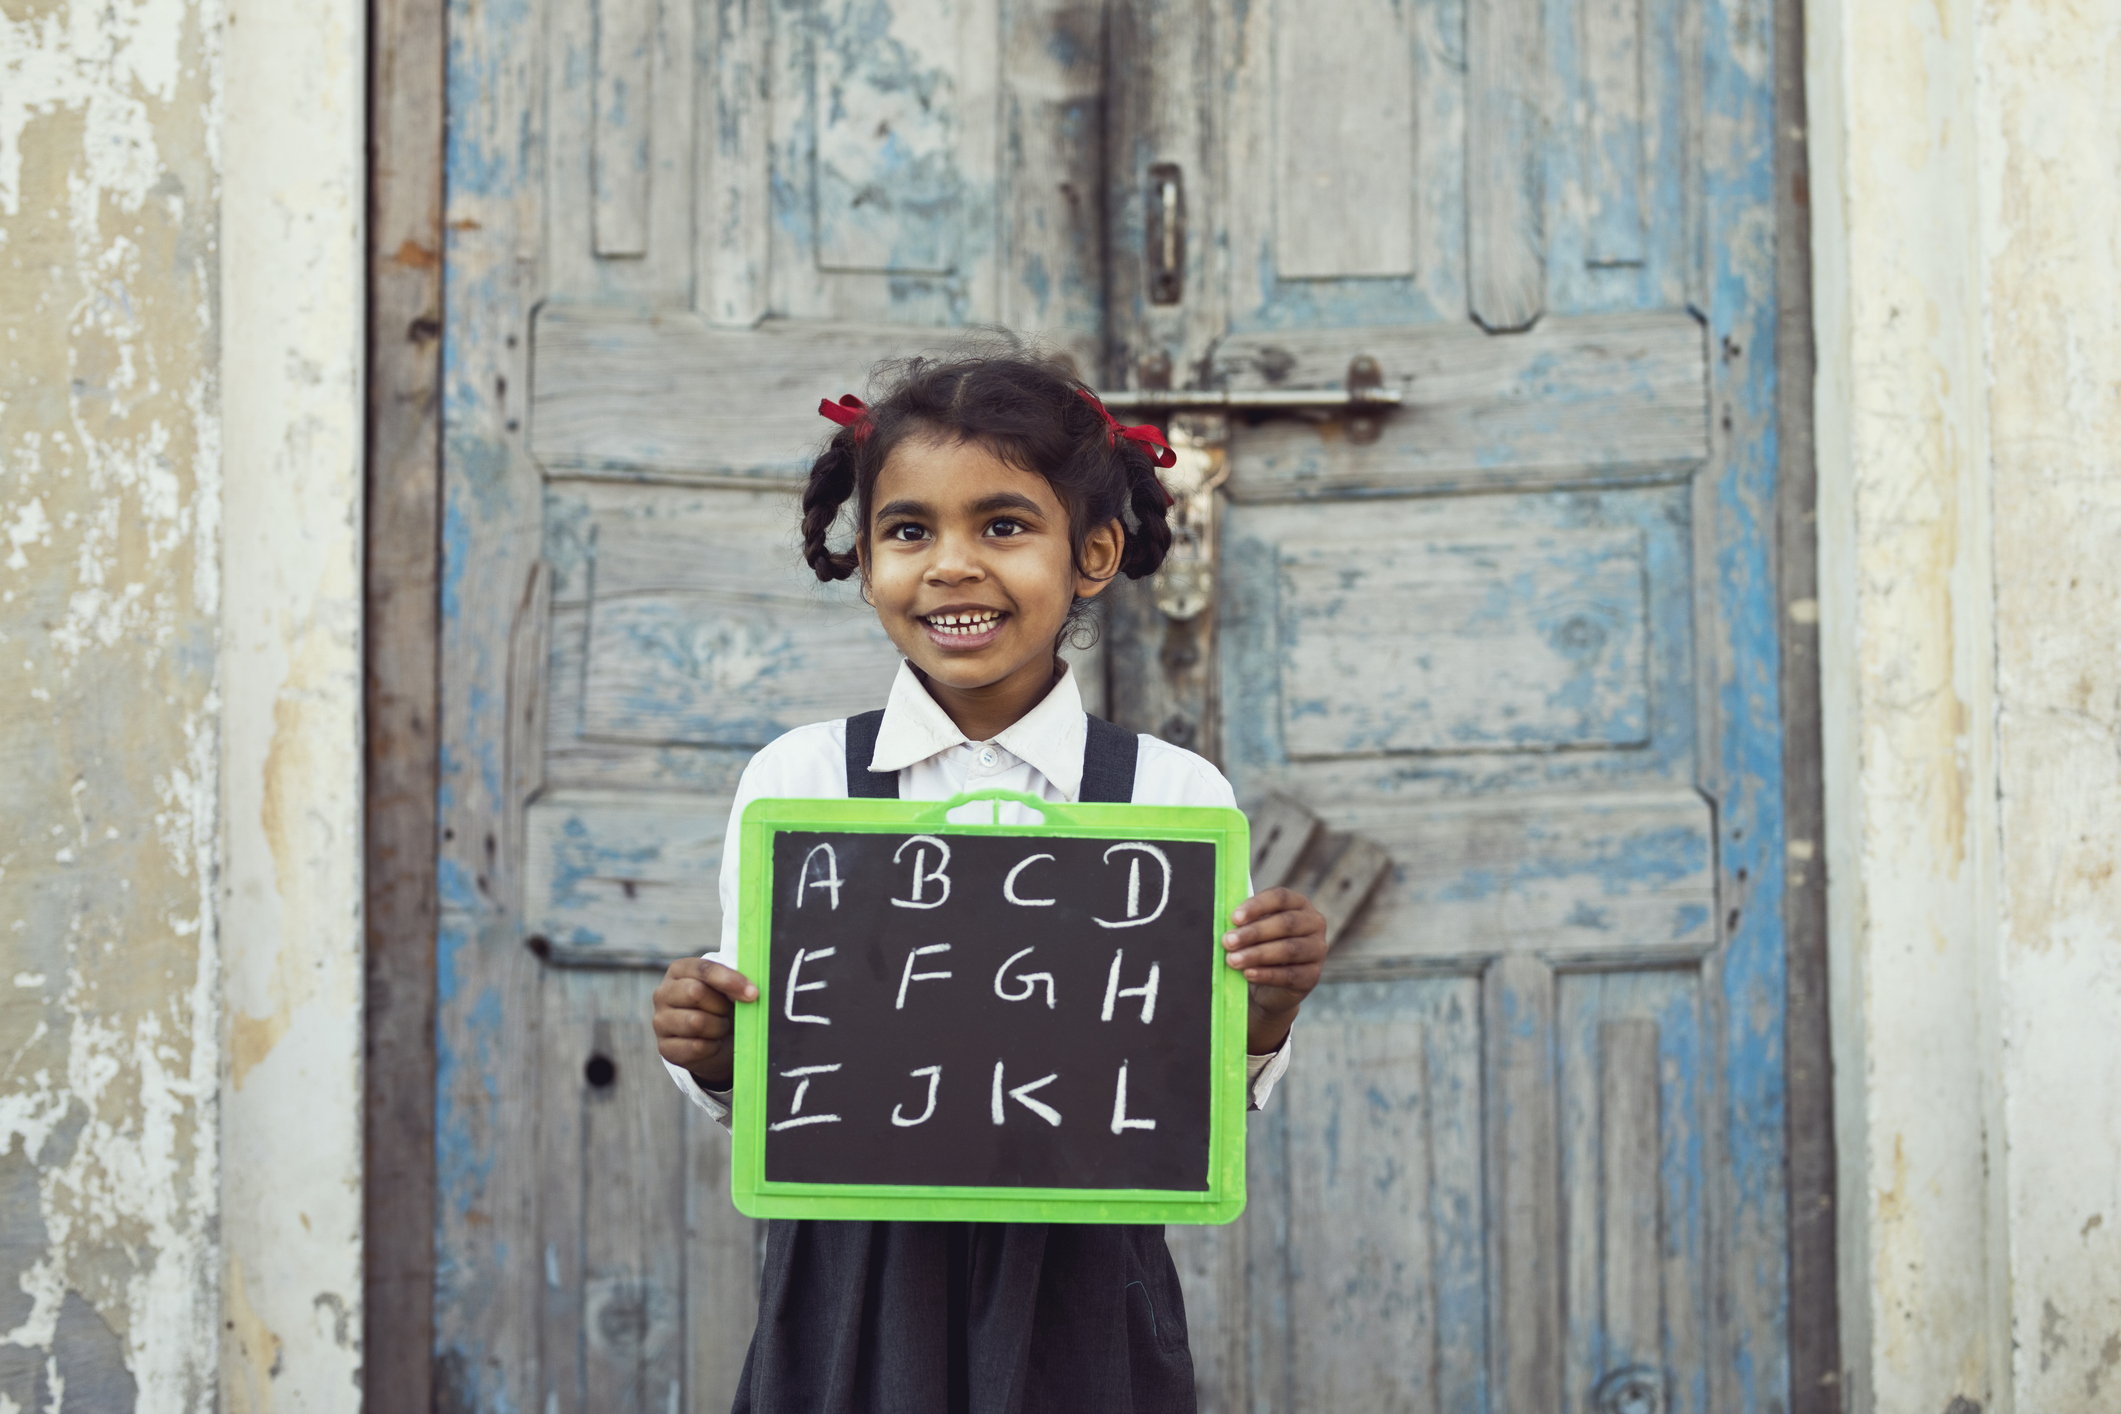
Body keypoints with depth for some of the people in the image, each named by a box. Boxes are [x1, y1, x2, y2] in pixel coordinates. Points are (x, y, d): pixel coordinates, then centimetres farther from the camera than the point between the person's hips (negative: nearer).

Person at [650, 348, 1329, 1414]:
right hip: (853, 1303, 0)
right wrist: (709, 1059, -16)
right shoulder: (794, 782, -2)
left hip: (1076, 1316, 0)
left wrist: (1265, 1016, -15)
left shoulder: (1175, 795, -4)